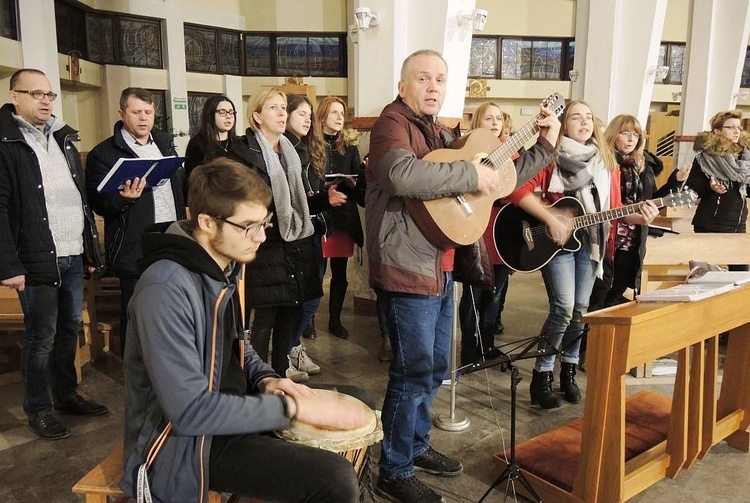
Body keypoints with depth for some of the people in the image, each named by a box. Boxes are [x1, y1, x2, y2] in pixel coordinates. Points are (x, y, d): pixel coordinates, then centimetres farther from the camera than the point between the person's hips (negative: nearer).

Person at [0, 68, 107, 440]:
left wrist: (91, 249, 14)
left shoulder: (63, 138, 15)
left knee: (70, 328, 16)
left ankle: (67, 395, 32)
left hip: (74, 257, 7)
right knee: (41, 336, 5)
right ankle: (38, 409, 21)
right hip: (37, 260, -6)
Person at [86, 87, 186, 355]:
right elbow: (99, 204, -7)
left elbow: (181, 183, 18)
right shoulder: (103, 154, -5)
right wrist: (124, 198, -27)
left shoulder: (164, 142, 13)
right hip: (136, 252, -5)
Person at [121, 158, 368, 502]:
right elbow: (191, 411, -30)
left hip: (228, 410, 9)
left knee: (345, 410, 17)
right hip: (184, 442, -9)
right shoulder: (166, 290, -27)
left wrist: (265, 379, -3)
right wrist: (291, 407, -26)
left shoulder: (226, 264, 3)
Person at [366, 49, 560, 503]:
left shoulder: (442, 135, 17)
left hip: (442, 270, 9)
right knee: (414, 373, -2)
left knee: (434, 369, 19)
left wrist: (545, 146, 18)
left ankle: (416, 445, 38)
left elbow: (496, 180, 23)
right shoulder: (393, 123, -10)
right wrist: (470, 174, -24)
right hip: (408, 270, -9)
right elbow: (403, 174, -34)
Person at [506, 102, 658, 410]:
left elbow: (614, 209, 10)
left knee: (580, 309, 9)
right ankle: (542, 376, 0)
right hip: (556, 242, -5)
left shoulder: (606, 162, 10)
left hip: (591, 243, 5)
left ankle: (568, 372, 26)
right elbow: (519, 190, -18)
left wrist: (638, 217, -9)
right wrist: (552, 220, -23)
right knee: (564, 308, -14)